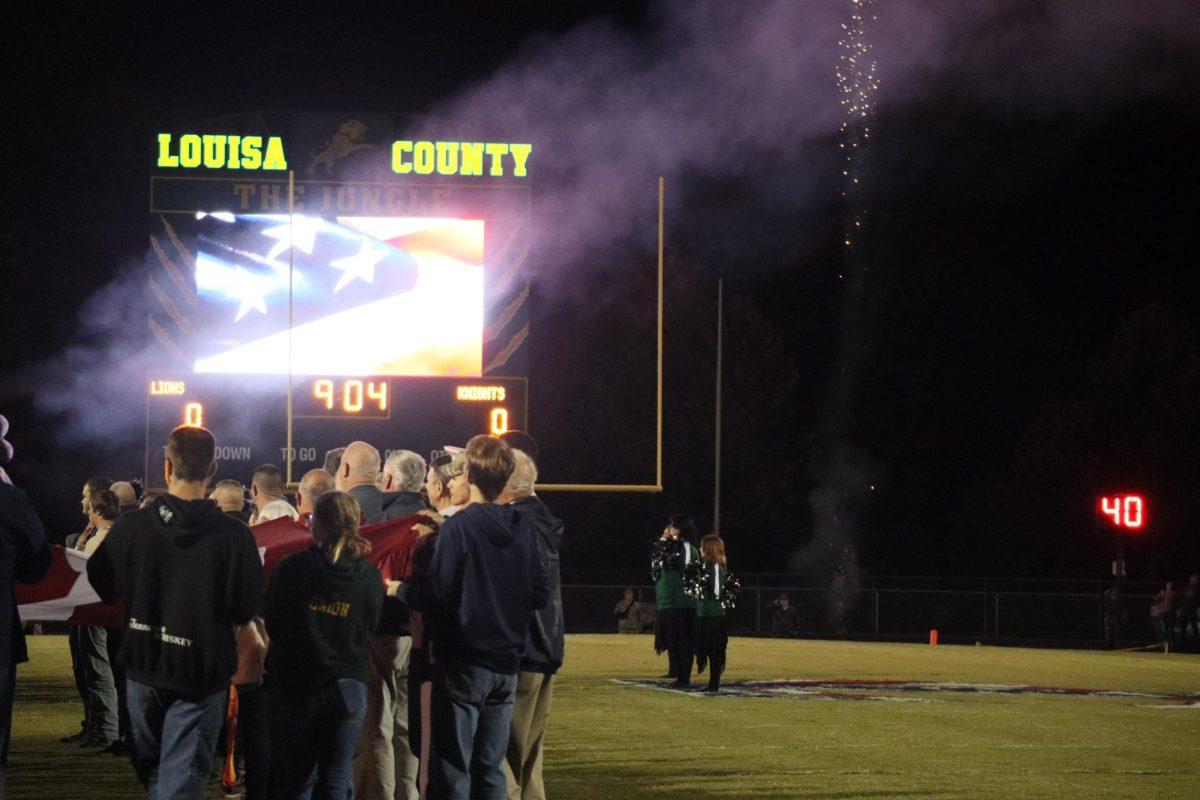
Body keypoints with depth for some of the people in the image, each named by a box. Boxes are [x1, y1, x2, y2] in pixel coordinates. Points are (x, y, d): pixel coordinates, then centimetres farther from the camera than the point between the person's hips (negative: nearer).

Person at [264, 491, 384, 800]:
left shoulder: (290, 569, -10)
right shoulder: (369, 576, -6)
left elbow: (270, 624, 1)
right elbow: (370, 628, 7)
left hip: (296, 685, 0)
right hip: (348, 687, 0)